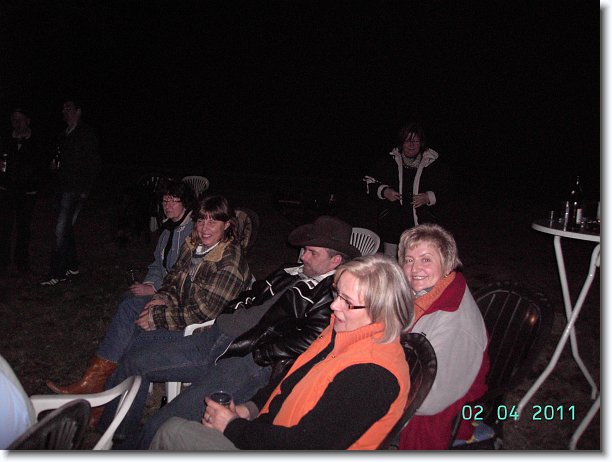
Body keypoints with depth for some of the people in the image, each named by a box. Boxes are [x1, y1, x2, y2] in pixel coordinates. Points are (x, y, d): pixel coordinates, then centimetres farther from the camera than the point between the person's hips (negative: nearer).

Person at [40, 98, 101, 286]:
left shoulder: (87, 133, -5)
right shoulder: (64, 135, 19)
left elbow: (94, 164, -9)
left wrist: (85, 189, -15)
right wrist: (55, 164, 6)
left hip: (75, 190, -8)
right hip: (62, 188, 8)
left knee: (62, 229, -13)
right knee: (67, 229, 13)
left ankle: (56, 273, -10)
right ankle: (72, 266, 24)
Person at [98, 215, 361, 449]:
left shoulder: (334, 296, -8)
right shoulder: (289, 273, 18)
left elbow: (308, 341, -20)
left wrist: (250, 350, -15)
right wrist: (225, 320, 9)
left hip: (251, 364, -9)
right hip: (218, 339, 9)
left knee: (162, 427, -19)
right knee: (135, 361, 10)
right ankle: (109, 435, 25)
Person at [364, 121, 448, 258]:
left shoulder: (434, 164, 1)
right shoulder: (388, 162, 3)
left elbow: (445, 190, 7)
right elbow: (369, 182, 11)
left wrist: (429, 197, -12)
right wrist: (384, 191, -8)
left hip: (422, 225, -1)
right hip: (392, 223, 1)